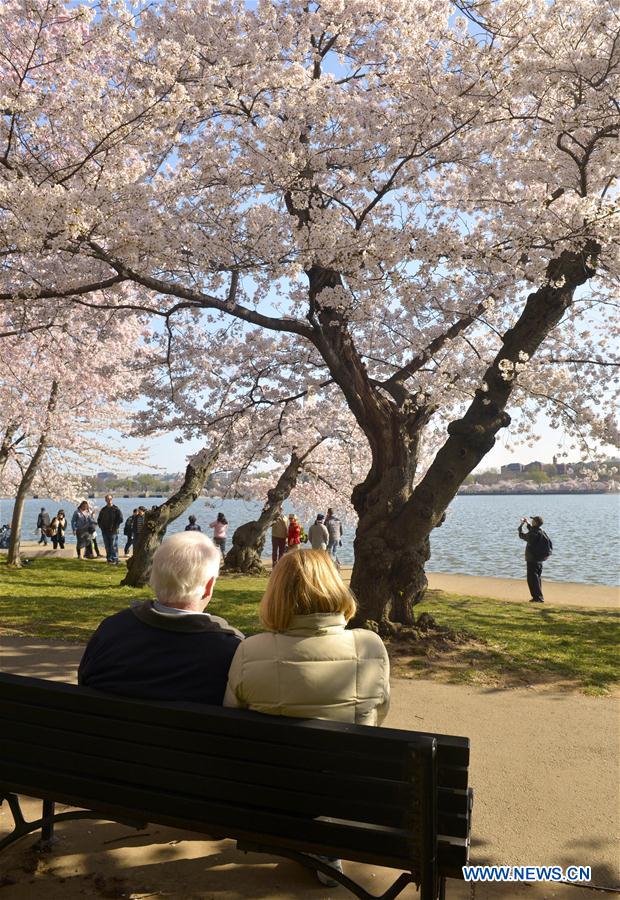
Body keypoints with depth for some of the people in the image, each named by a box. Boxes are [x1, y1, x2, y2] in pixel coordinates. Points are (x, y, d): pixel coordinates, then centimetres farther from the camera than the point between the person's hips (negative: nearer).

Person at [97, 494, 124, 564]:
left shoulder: (116, 509, -2)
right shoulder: (103, 510, 13)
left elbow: (120, 519, -8)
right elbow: (99, 520, 23)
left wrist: (115, 527, -11)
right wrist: (101, 527, 8)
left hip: (113, 531, -5)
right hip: (105, 531, 5)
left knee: (114, 546, -7)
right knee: (107, 546, 8)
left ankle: (115, 559, -4)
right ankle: (109, 559, 15)